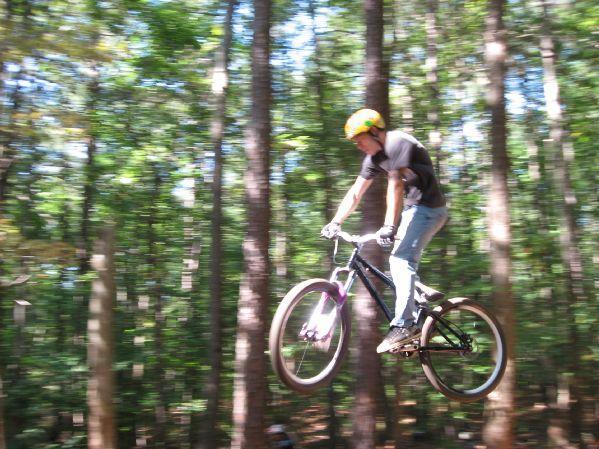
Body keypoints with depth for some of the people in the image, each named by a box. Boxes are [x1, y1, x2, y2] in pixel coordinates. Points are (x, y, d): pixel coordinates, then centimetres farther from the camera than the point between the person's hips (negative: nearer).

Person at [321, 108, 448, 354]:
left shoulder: (398, 143, -17)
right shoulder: (374, 157, 10)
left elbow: (395, 185, -27)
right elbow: (355, 193, 7)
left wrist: (389, 227, -34)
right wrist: (335, 223, -2)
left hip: (428, 207, -10)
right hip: (414, 207, 10)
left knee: (401, 259, -22)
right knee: (402, 261, 9)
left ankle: (403, 325, -26)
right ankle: (422, 322, 17)